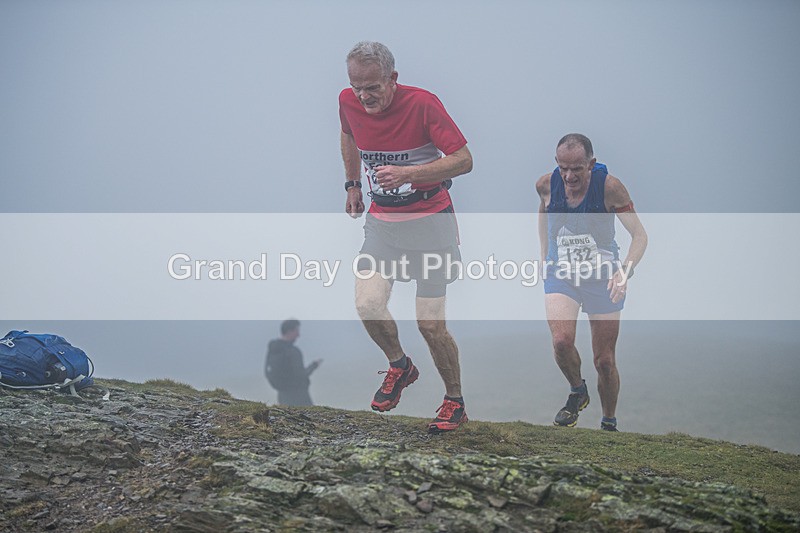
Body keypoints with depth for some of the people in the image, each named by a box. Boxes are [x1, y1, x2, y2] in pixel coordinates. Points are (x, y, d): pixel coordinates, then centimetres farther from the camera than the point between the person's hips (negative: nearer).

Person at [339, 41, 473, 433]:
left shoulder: (422, 103, -18)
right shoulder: (349, 102, -3)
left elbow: (463, 159, -18)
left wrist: (407, 173, -29)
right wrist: (353, 184, 21)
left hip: (430, 221, -4)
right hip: (381, 220, 4)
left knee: (430, 323, -5)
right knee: (367, 304, -15)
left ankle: (455, 402, 17)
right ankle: (399, 366, 16)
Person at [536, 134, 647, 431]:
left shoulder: (609, 187, -19)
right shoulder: (546, 185, -10)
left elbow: (639, 235, -19)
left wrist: (625, 271, -36)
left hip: (603, 277, -1)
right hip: (561, 275, 1)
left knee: (605, 360, 3)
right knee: (561, 341, -24)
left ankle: (609, 423, 27)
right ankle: (577, 392, 8)